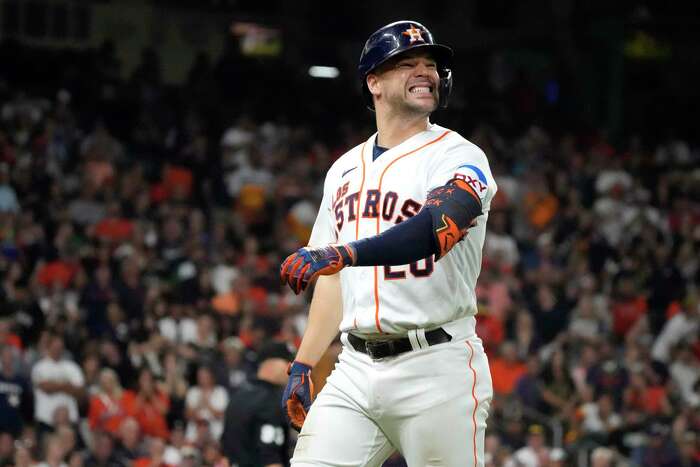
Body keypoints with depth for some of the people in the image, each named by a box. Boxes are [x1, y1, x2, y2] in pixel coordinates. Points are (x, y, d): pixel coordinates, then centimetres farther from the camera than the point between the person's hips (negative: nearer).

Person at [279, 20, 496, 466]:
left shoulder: (458, 157, -4)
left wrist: (345, 254, -38)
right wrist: (303, 365, 14)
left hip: (436, 368, -5)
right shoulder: (345, 170, 18)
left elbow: (439, 226, -25)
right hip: (356, 369, 5)